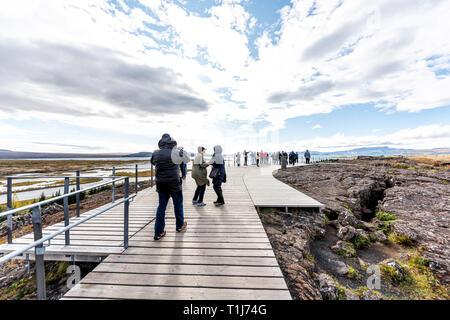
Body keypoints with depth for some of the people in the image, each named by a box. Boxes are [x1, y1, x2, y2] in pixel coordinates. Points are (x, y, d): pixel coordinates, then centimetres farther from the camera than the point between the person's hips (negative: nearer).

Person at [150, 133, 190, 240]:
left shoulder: (156, 153, -1)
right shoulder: (175, 152, -15)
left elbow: (153, 162, 19)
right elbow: (187, 159, -1)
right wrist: (181, 151, 13)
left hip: (160, 183, 4)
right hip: (174, 183, -4)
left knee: (161, 206, 12)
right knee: (178, 204, 15)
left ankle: (158, 232, 18)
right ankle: (180, 225, 33)